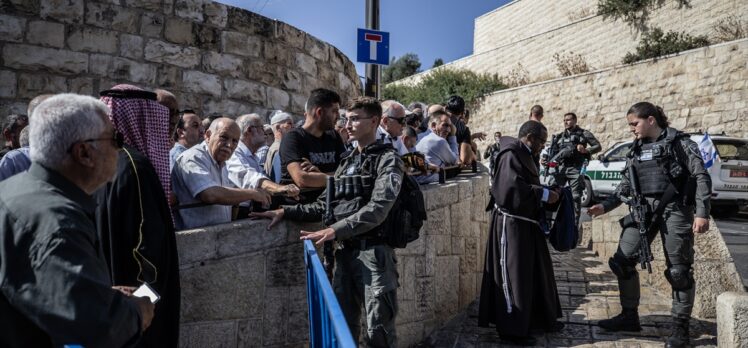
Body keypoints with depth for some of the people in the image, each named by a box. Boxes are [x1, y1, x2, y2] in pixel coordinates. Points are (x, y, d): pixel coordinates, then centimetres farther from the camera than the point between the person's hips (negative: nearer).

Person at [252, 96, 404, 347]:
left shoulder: (388, 160, -4)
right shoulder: (346, 163, 19)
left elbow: (377, 209, -19)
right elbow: (325, 205, 18)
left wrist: (335, 230, -27)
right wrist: (286, 212, 6)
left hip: (373, 252, -7)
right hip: (345, 252, 7)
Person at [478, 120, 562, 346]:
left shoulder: (524, 156, 16)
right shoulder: (511, 155, -16)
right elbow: (511, 186, -29)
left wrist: (544, 194, 5)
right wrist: (543, 194, -22)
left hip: (526, 222, 10)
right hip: (511, 223, -10)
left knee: (537, 271, 17)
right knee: (514, 275, -3)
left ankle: (540, 318, 31)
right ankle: (511, 329, 7)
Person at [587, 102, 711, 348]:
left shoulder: (679, 142, -3)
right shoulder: (636, 150, 14)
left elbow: (701, 177, -6)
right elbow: (626, 184, 17)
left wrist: (702, 212, -15)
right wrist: (606, 206, 6)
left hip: (674, 210, -6)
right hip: (643, 210, 6)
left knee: (679, 271, -1)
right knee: (622, 261, 2)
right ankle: (629, 316, 17)